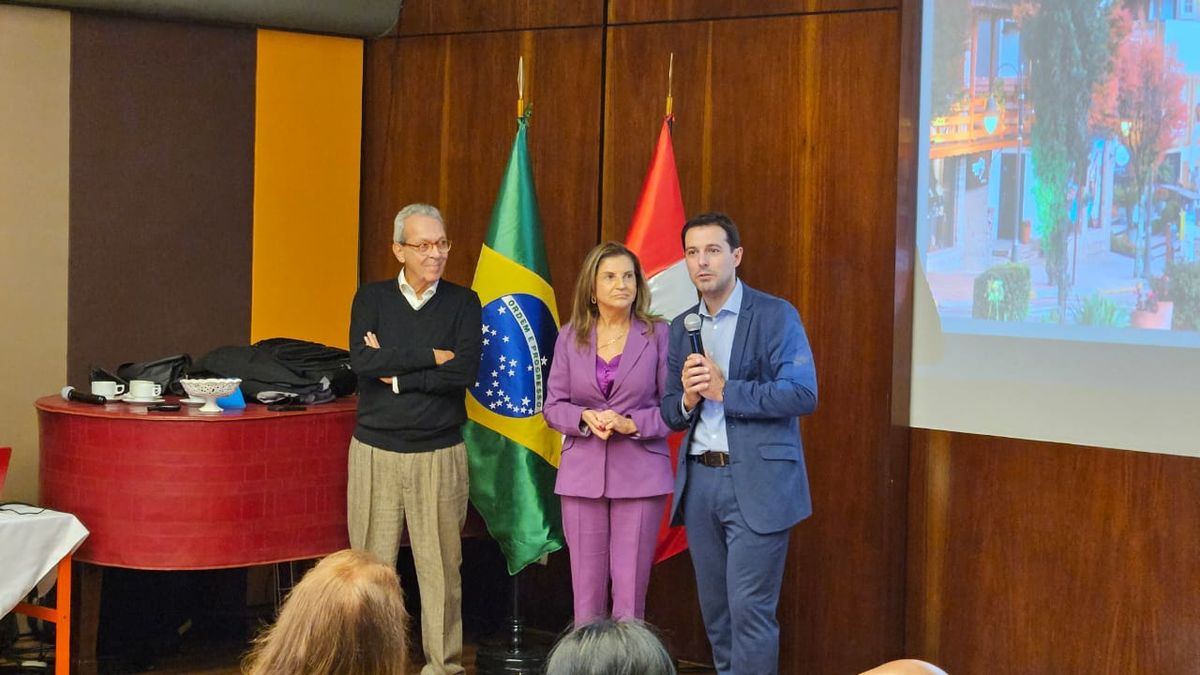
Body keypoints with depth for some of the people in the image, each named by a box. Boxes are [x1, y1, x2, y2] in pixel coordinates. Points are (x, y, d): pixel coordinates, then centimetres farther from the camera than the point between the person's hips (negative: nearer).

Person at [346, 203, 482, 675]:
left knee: (441, 565, 1)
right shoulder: (371, 299, 6)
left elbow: (465, 372, -10)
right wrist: (432, 357, -11)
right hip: (375, 452, 1)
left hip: (440, 454, 0)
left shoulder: (463, 303, 5)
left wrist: (395, 373, -10)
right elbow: (362, 361, -11)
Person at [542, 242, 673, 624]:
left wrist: (632, 424, -14)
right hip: (583, 474, 2)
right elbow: (552, 406, 8)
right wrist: (585, 418, -11)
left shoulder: (658, 335, 1)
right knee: (586, 591, 4)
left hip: (639, 474, -2)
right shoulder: (570, 338, 8)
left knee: (631, 592, -2)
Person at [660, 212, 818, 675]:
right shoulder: (681, 328, 13)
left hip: (756, 484, -6)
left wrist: (725, 390, -16)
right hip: (699, 480, 6)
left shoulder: (775, 316, -5)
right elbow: (671, 413, 14)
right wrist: (687, 399, -9)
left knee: (749, 611, -8)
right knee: (716, 613, 11)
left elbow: (802, 394, -14)